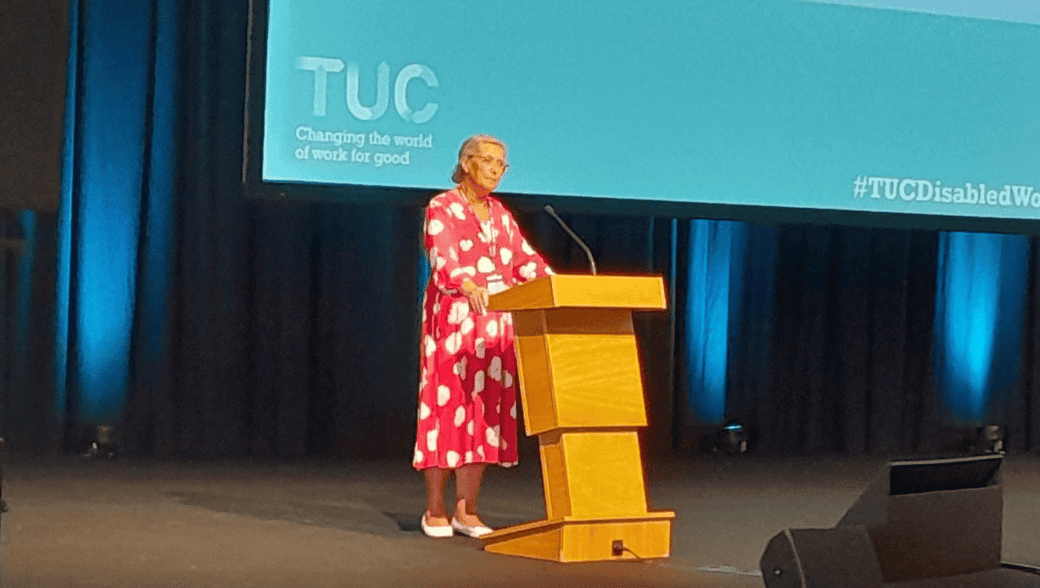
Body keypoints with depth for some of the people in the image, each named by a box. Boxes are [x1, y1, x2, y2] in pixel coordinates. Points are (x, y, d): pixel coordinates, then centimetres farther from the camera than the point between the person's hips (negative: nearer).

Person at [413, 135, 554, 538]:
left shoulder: (500, 215, 17)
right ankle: (435, 511, 5)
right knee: (445, 407, -4)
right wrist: (468, 284, -39)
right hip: (453, 320, -6)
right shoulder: (441, 209, -3)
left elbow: (526, 261, 11)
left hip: (495, 325, 6)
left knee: (485, 410, 3)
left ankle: (466, 511, 9)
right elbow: (444, 259, -19)